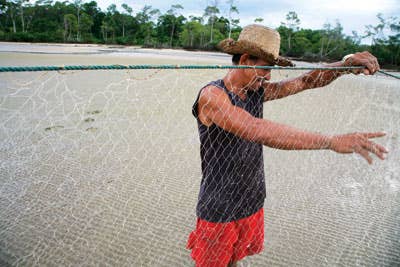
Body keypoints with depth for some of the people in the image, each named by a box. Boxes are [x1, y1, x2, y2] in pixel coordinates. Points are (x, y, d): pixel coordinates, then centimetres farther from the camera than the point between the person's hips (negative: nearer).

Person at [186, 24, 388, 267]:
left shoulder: (258, 92, 0)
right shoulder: (212, 95, -23)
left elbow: (306, 82, 2)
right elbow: (257, 130, -37)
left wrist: (347, 64, -17)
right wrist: (332, 141, -38)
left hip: (253, 203, 6)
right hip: (220, 210, -6)